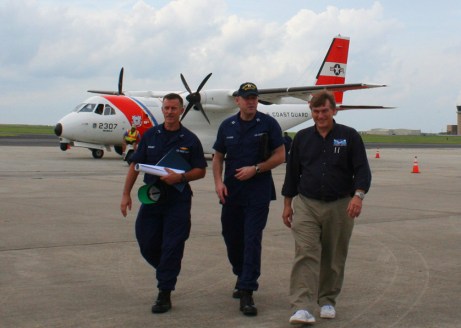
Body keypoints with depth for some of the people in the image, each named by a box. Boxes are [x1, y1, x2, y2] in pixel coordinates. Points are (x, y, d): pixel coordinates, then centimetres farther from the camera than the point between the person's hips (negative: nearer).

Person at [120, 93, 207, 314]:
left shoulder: (190, 140, 0)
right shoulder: (150, 135, 7)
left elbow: (200, 171, 0)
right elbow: (135, 165, 8)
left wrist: (180, 177, -18)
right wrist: (126, 194, 2)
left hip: (178, 202, -3)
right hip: (151, 198, 3)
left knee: (171, 248, -3)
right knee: (147, 244, 6)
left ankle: (164, 294, 6)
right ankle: (166, 272, 34)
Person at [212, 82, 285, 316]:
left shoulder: (268, 124, -2)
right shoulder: (227, 126, 8)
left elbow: (280, 156, -2)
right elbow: (218, 157, 14)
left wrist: (255, 169, -12)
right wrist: (218, 182, -1)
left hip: (258, 192, -4)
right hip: (231, 192, 4)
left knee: (252, 240, -9)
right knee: (232, 238, 12)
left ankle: (246, 292, -9)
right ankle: (243, 277, 35)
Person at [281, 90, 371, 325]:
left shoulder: (349, 137, 2)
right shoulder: (302, 138, 8)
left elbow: (362, 169, -4)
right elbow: (292, 172, 13)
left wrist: (358, 195, -21)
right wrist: (287, 204, 11)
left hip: (340, 206, 0)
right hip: (306, 204, 0)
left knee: (334, 258, 8)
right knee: (305, 254, -12)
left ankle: (327, 301, 25)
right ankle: (302, 307, -19)